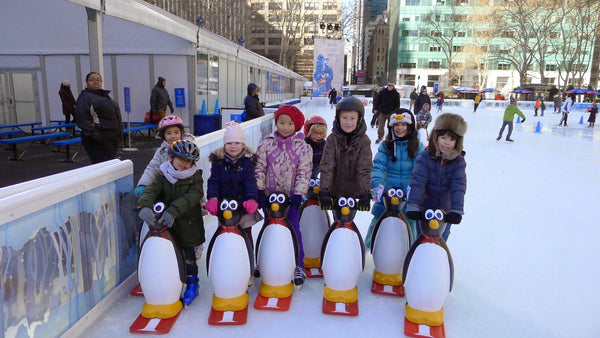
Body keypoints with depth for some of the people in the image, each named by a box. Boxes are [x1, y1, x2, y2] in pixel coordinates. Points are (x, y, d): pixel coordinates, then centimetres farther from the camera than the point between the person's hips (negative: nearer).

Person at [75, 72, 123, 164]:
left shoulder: (105, 96, 21)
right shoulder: (85, 97, -5)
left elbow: (115, 116, 28)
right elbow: (83, 120, -15)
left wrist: (119, 133, 22)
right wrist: (93, 135, -24)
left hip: (113, 140, 9)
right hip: (99, 142, -9)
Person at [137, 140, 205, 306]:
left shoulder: (195, 178, -5)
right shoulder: (163, 177, 1)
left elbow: (191, 197, -22)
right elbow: (151, 190, -16)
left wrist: (173, 211, -38)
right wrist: (145, 205, -39)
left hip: (189, 225, -2)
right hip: (165, 226, 2)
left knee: (189, 258, 6)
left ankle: (192, 284, 29)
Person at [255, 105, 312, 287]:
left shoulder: (302, 147, -4)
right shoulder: (267, 144, 0)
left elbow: (304, 172, -6)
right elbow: (259, 168, 2)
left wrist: (298, 193, -13)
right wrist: (259, 190, -4)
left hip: (291, 197, -2)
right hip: (269, 195, 2)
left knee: (293, 230, 0)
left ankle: (298, 266, 15)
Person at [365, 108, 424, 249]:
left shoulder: (417, 146, -1)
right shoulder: (386, 146, 1)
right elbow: (378, 165, -11)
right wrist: (377, 185, -28)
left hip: (409, 194, -1)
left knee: (410, 222, 5)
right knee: (378, 220, 7)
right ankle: (367, 246, 31)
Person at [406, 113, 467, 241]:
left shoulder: (459, 161, -9)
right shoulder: (425, 156, -14)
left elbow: (459, 187, -17)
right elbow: (417, 181, -23)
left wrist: (457, 210, -31)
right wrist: (412, 205, -34)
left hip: (445, 211, 1)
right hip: (424, 209, -1)